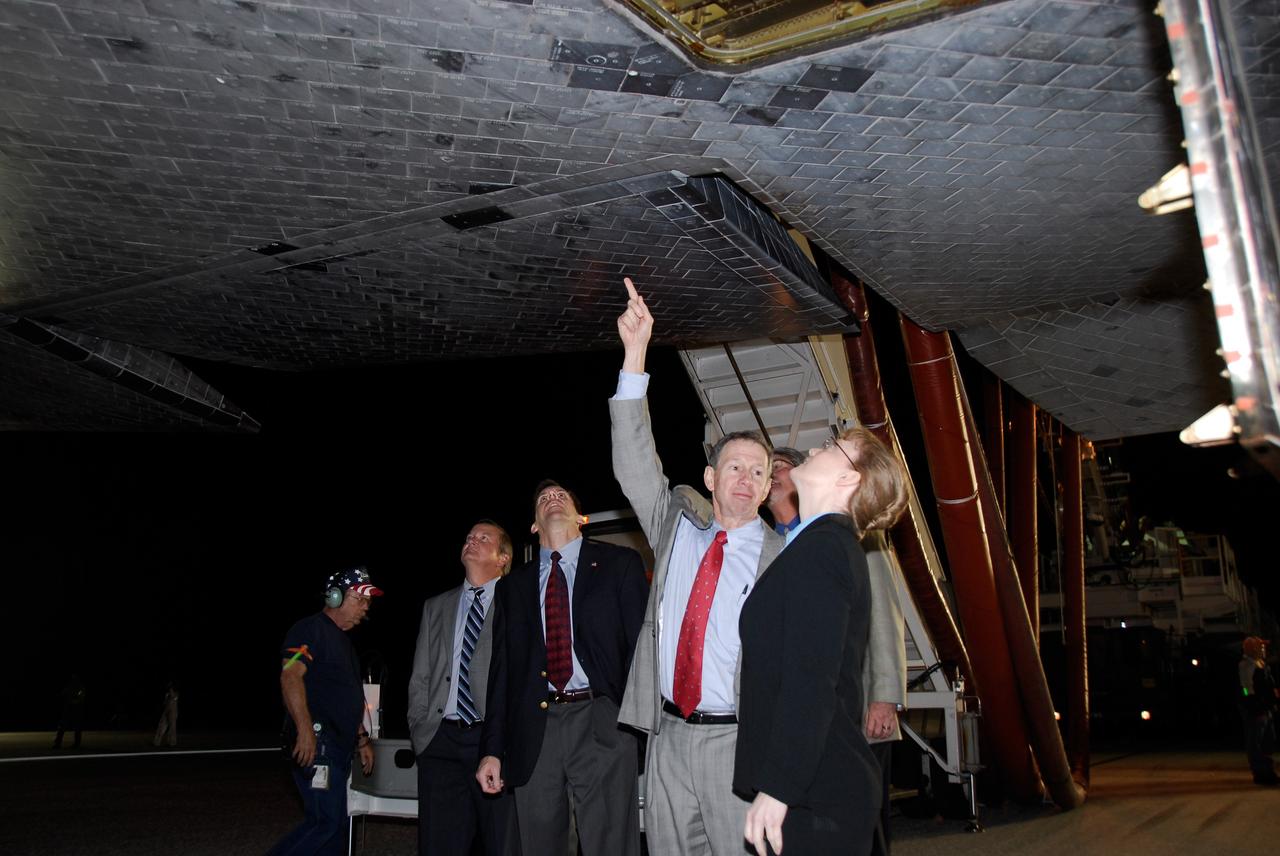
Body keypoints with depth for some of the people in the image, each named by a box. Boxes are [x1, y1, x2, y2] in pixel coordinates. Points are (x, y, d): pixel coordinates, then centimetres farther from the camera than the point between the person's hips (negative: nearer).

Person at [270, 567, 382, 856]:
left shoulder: (342, 640, 24)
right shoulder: (311, 629, -6)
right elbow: (290, 676, -20)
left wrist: (362, 739, 25)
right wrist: (305, 729, -29)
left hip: (339, 744, 10)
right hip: (316, 740, -10)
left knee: (336, 823, 10)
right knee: (327, 821, -13)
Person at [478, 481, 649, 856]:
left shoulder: (619, 564, 8)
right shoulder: (512, 586, 18)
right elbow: (502, 669, 15)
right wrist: (492, 749, 9)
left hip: (602, 725, -3)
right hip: (533, 731, 3)